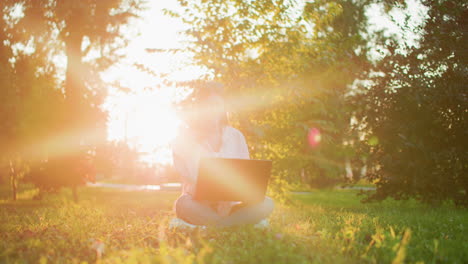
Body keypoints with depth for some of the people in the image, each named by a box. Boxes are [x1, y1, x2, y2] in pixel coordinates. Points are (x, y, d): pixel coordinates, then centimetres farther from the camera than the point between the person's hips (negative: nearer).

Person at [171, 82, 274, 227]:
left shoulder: (236, 136, 11)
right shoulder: (185, 139, 4)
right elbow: (188, 179, -5)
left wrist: (229, 201, -18)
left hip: (231, 205, 2)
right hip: (200, 204, -2)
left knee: (266, 204, -26)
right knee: (183, 204, -38)